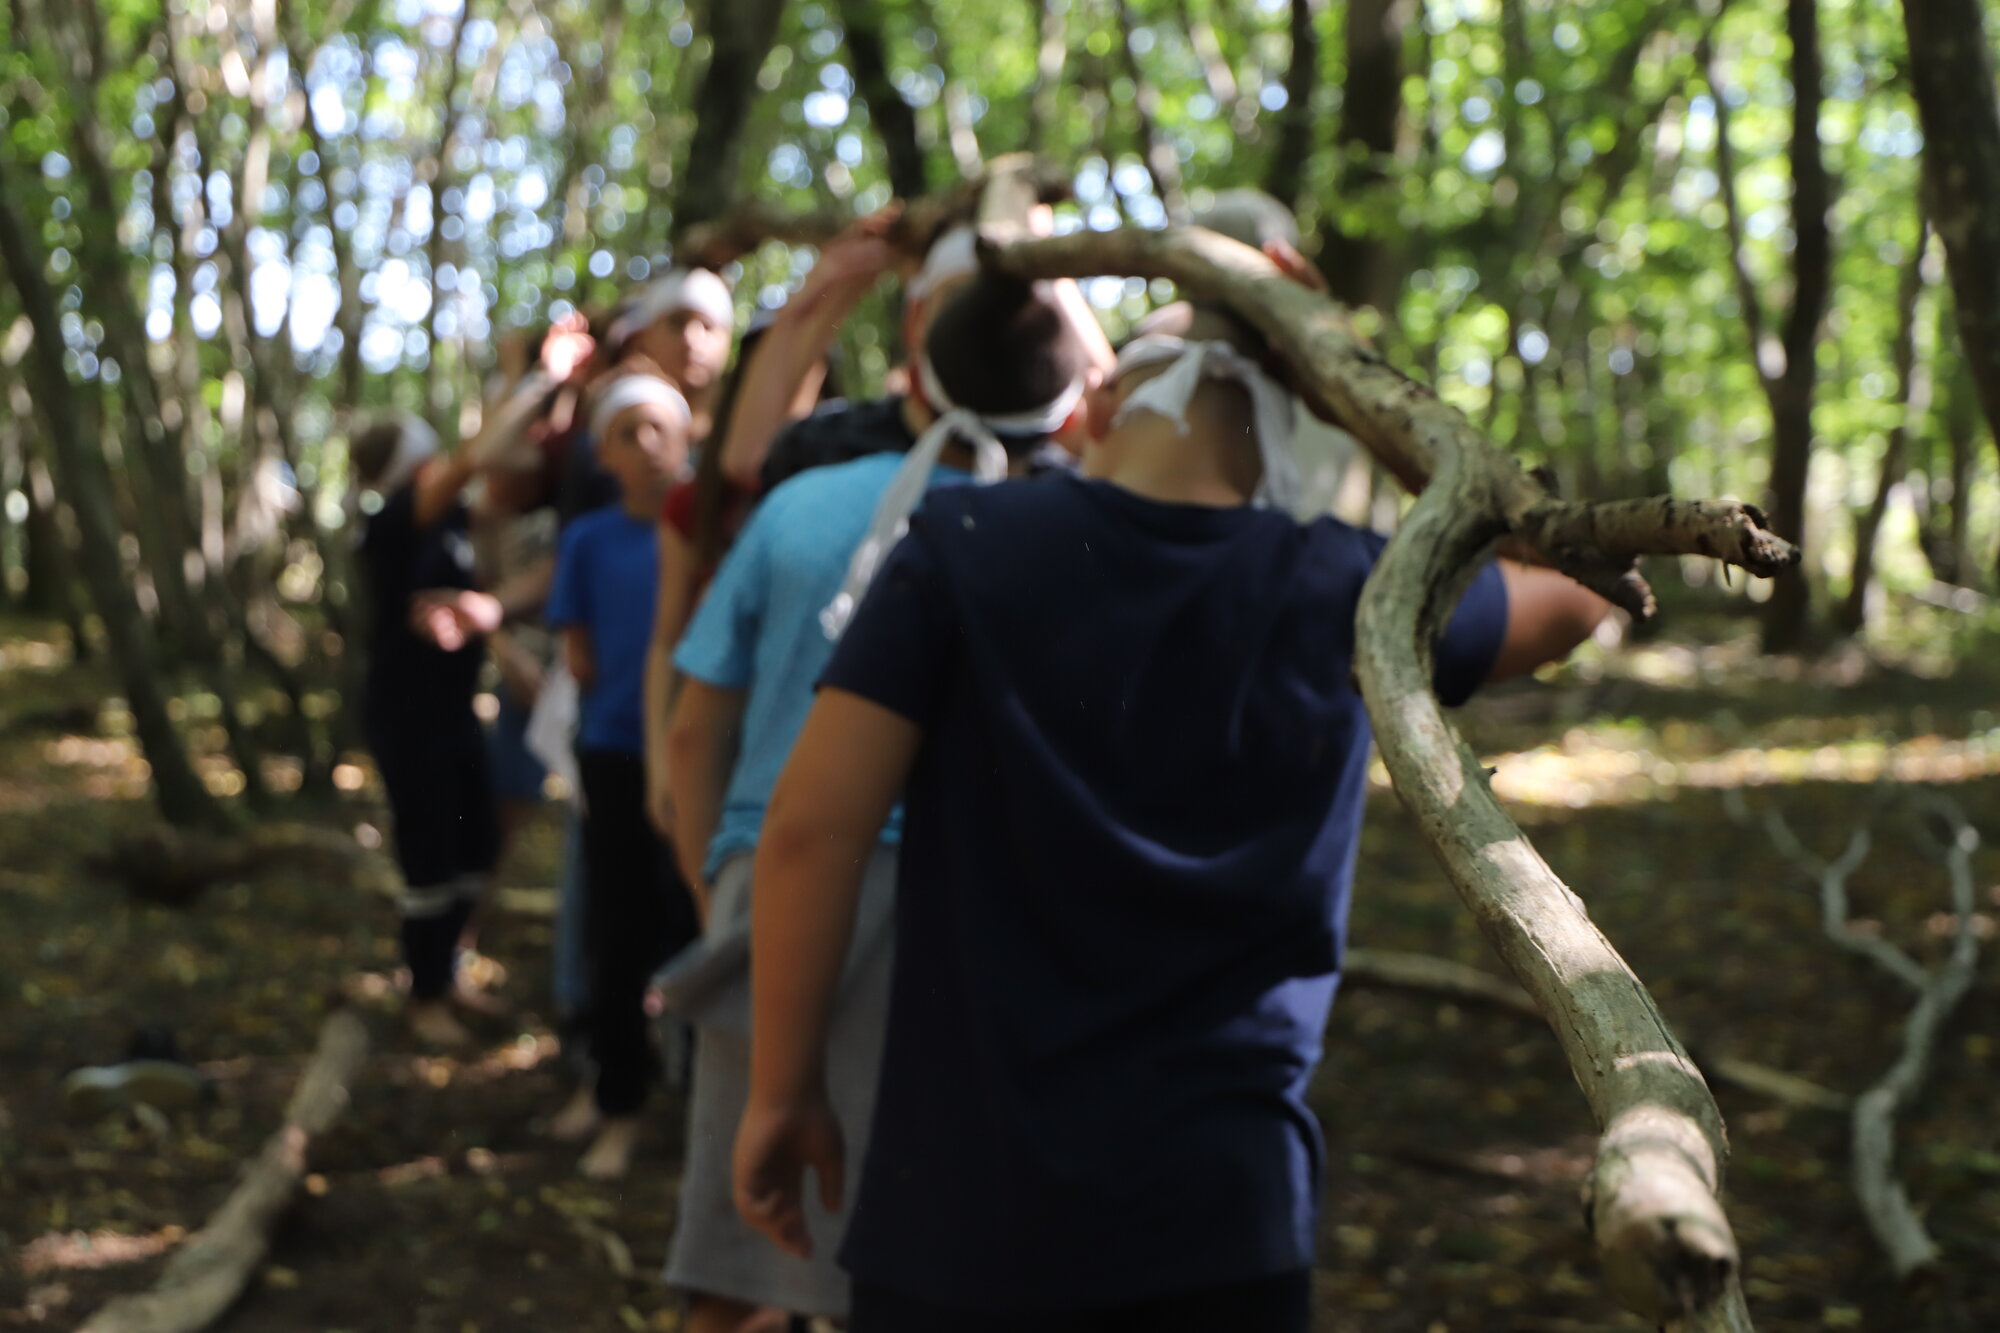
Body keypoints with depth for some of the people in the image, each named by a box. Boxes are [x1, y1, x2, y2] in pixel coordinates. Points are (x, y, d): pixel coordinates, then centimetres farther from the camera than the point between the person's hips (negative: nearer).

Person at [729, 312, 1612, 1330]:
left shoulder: (964, 548, -6)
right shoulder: (1338, 592, -1)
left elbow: (811, 826, -10)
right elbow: (1571, 600, 18)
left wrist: (785, 1090, 0)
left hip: (956, 1213, -1)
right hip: (1223, 1220, 1)